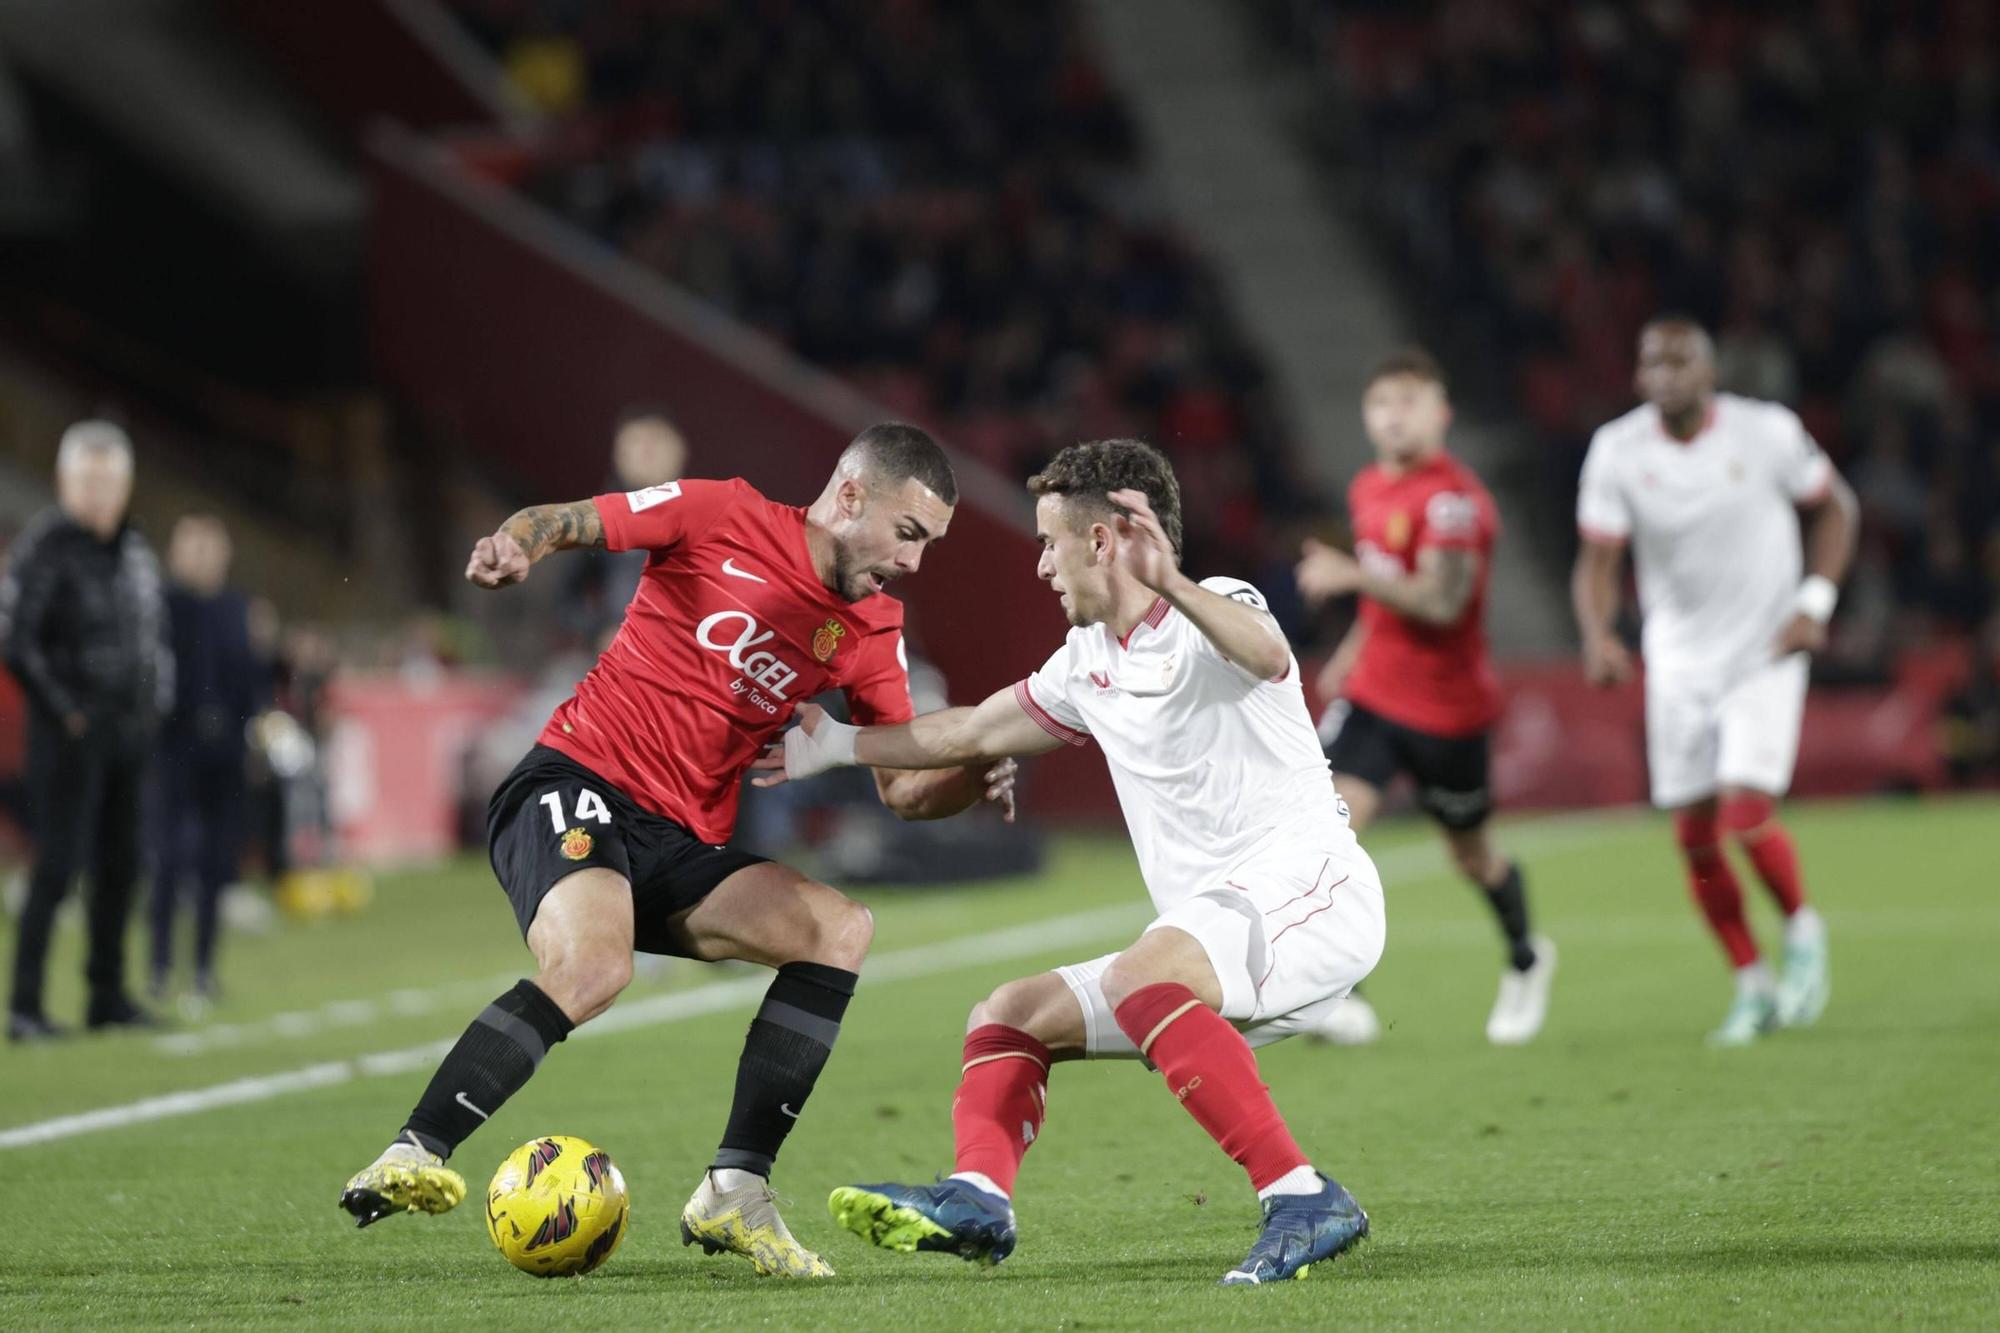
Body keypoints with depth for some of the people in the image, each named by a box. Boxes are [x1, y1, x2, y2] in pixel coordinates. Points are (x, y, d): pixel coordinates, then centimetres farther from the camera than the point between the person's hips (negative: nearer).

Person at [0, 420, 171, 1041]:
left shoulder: (134, 550, 13)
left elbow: (156, 629, 24)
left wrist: (156, 699, 11)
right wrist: (63, 710, -15)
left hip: (129, 733, 7)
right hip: (71, 733, -7)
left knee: (120, 865, 10)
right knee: (58, 865, -9)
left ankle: (108, 995, 18)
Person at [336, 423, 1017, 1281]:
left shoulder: (870, 631, 12)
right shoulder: (724, 517, -3)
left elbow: (904, 790, 13)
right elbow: (560, 523, -1)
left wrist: (973, 782, -9)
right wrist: (513, 546, -25)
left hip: (682, 848, 7)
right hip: (577, 784, -6)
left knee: (841, 931, -13)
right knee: (591, 969, -34)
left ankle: (735, 1193, -11)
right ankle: (408, 1163, -28)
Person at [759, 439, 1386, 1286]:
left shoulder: (1212, 614, -9)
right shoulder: (1089, 663, 18)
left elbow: (1267, 657, -34)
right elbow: (972, 733, 32)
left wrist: (1172, 586, -51)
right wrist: (833, 746, 41)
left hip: (1312, 889, -10)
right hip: (1215, 943, 10)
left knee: (1141, 977, -35)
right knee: (1006, 1018, 8)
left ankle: (1305, 1204, -38)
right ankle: (977, 1198, -17)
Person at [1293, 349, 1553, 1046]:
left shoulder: (1454, 499, -18)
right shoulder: (1368, 489, 7)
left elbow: (1439, 602, -30)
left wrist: (1355, 577, -39)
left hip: (1447, 707, -6)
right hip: (1372, 693, 6)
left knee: (1472, 855, 12)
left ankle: (1525, 961, 41)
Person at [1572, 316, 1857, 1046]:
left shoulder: (1766, 432, -12)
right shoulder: (1617, 451, -9)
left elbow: (1835, 505, 4)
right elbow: (1597, 561, -8)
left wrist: (1815, 601, -8)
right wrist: (1599, 635, -28)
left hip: (1765, 654, -3)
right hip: (1678, 663, 3)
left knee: (1747, 816, -17)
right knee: (1696, 840, 3)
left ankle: (1802, 930, 12)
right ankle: (1753, 986, 20)